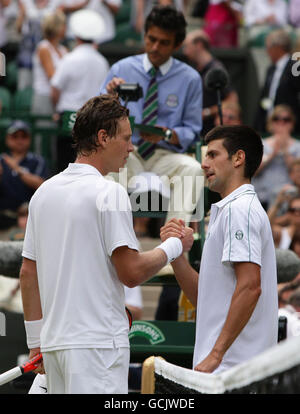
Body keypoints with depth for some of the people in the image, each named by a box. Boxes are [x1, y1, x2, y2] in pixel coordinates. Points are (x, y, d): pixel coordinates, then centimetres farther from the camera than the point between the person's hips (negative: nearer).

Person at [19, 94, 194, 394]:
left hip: (54, 343, 8)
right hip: (97, 342, -8)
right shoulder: (108, 192, -11)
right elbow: (132, 272, -14)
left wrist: (36, 341, 21)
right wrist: (174, 246, 3)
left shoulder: (44, 192, 13)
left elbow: (27, 273, 15)